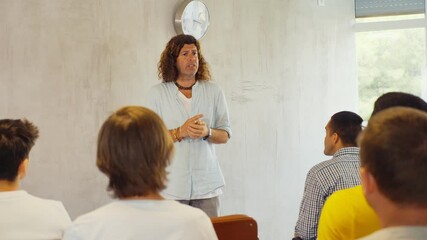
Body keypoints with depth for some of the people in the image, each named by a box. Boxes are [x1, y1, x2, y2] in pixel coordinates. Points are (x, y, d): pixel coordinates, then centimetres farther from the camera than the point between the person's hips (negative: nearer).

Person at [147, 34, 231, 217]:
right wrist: (180, 132, -16)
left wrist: (207, 132, -12)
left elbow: (225, 135, 8)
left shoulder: (214, 92, 7)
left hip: (206, 183, 2)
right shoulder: (158, 93, 2)